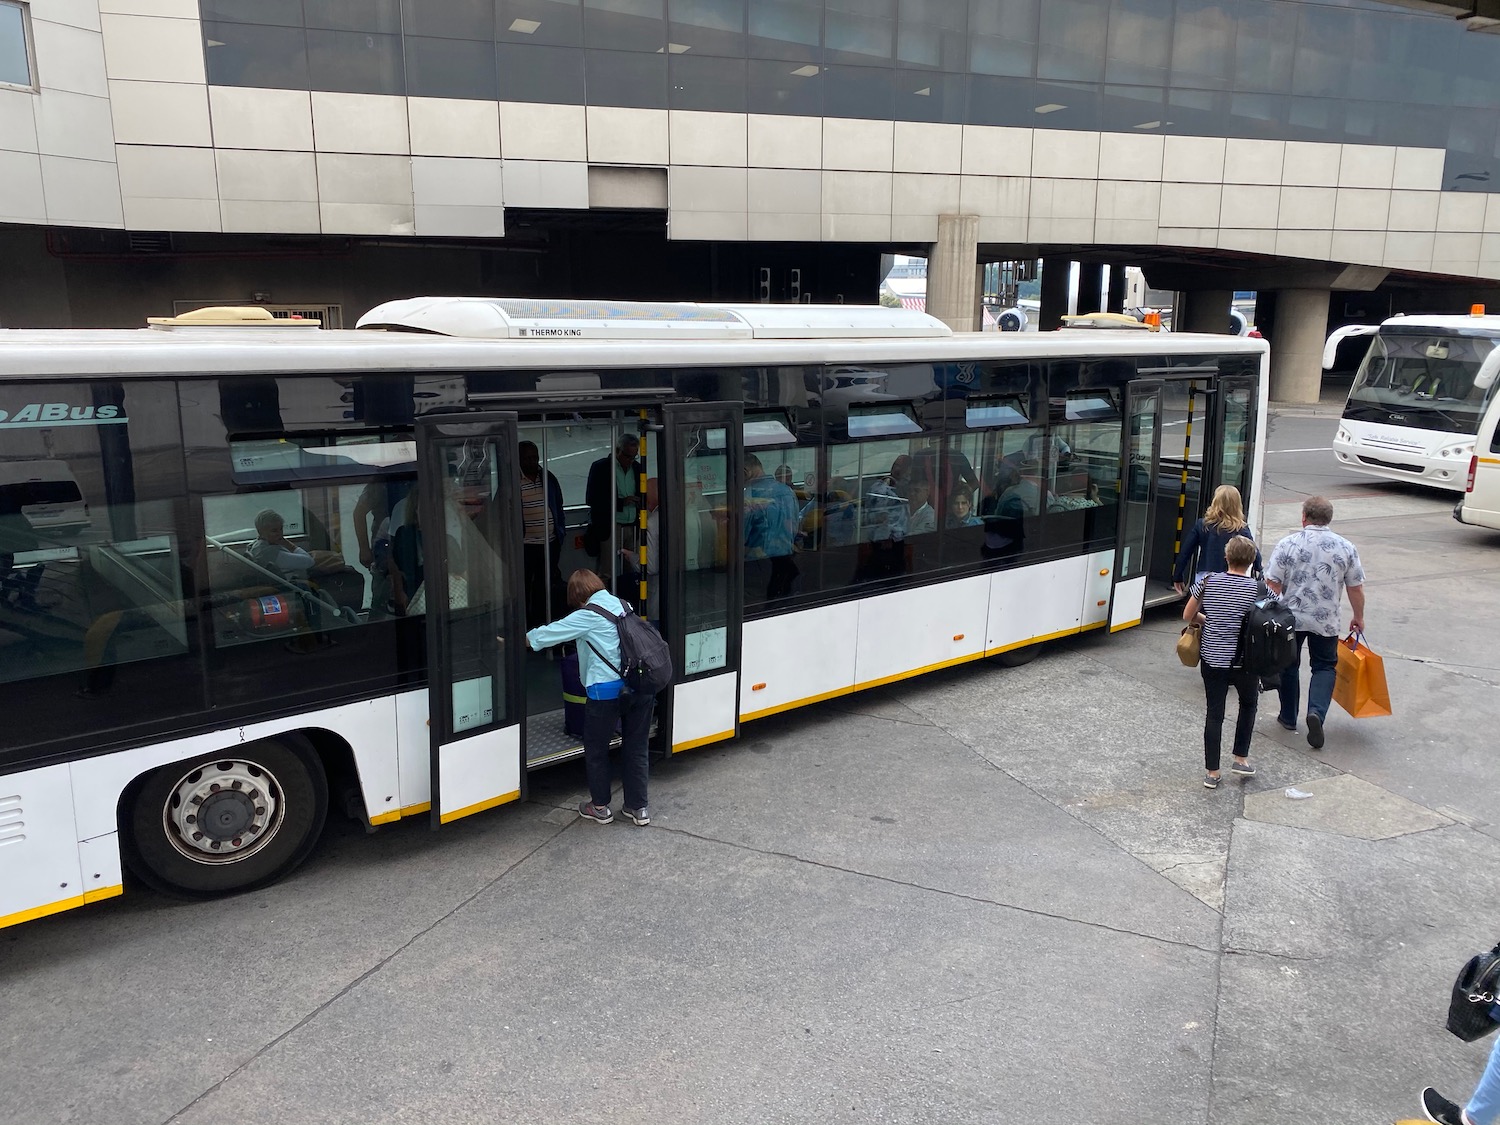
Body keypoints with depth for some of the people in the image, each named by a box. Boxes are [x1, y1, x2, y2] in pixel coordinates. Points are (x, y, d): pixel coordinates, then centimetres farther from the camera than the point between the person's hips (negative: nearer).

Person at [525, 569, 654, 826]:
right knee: (636, 748, 14)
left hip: (608, 691, -6)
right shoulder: (623, 606, 10)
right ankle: (638, 808, 20)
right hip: (641, 686, 6)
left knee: (596, 749, 13)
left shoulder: (588, 616, -8)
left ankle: (600, 807, 23)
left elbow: (551, 633, -2)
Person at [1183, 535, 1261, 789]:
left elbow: (1188, 616, 2)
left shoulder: (1208, 582, -5)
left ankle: (1212, 773, 11)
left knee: (1214, 713, 7)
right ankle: (1241, 759, 25)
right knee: (1248, 704, 25)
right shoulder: (1258, 589, -9)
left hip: (1212, 659, 1)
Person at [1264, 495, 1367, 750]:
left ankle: (1288, 717, 25)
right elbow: (1356, 588, 1)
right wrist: (1358, 618, 15)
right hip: (1326, 621, 1)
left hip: (1290, 618, 0)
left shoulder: (1288, 544, -9)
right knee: (1324, 666, 13)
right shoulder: (1345, 548, -3)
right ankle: (1316, 712, -10)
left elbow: (1272, 583, -10)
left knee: (1289, 666, 16)